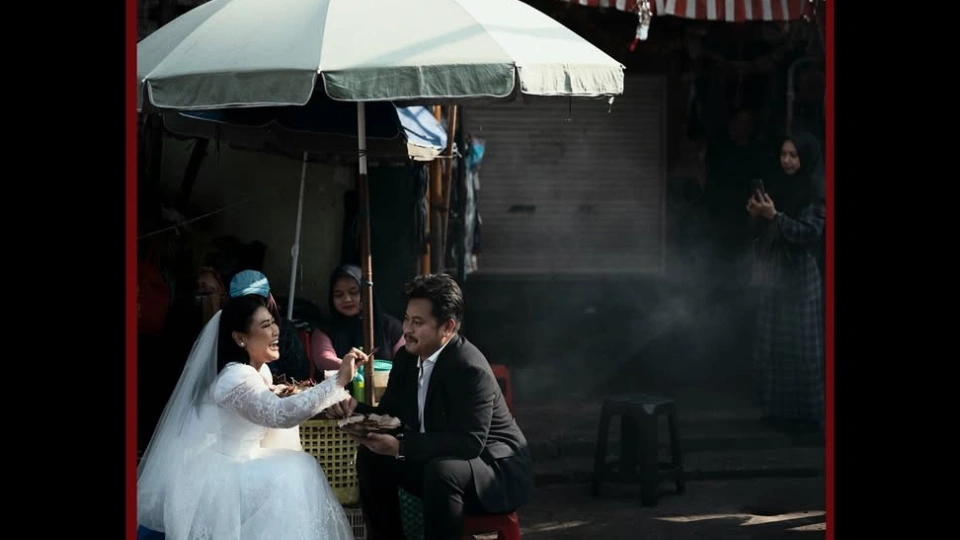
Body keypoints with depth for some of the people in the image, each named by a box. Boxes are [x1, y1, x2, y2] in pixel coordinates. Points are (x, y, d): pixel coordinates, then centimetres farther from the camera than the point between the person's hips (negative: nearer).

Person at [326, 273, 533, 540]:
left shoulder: (471, 370, -26)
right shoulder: (408, 357, -1)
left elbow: (470, 444, -33)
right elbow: (390, 415, 8)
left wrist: (400, 447, -37)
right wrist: (355, 408, -14)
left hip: (498, 471, -8)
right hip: (437, 461, 9)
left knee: (442, 470, -35)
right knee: (372, 457, -2)